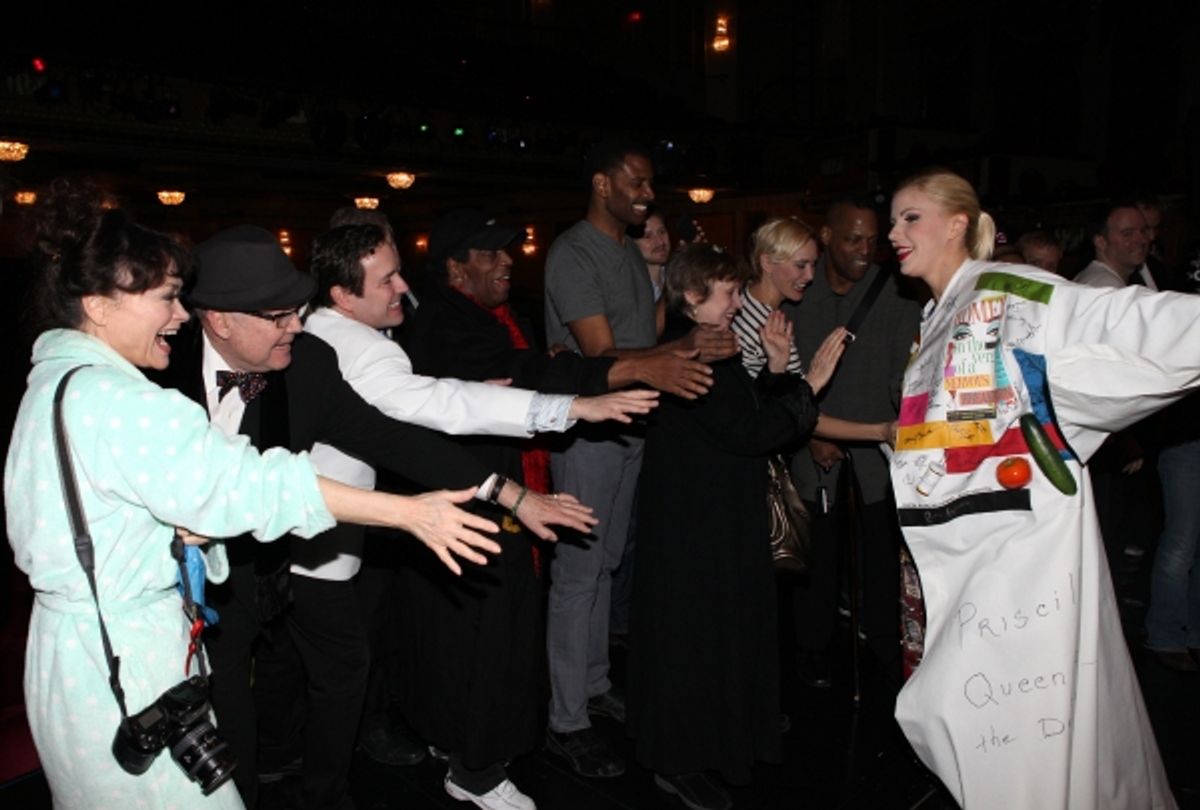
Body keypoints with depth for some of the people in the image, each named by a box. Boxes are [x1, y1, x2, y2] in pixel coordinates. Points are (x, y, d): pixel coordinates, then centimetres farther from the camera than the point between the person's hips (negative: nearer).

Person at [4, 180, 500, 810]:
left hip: (86, 633, 10)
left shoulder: (57, 380, 7)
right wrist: (409, 512, -31)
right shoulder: (109, 400, -26)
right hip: (119, 655, -10)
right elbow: (248, 484, -31)